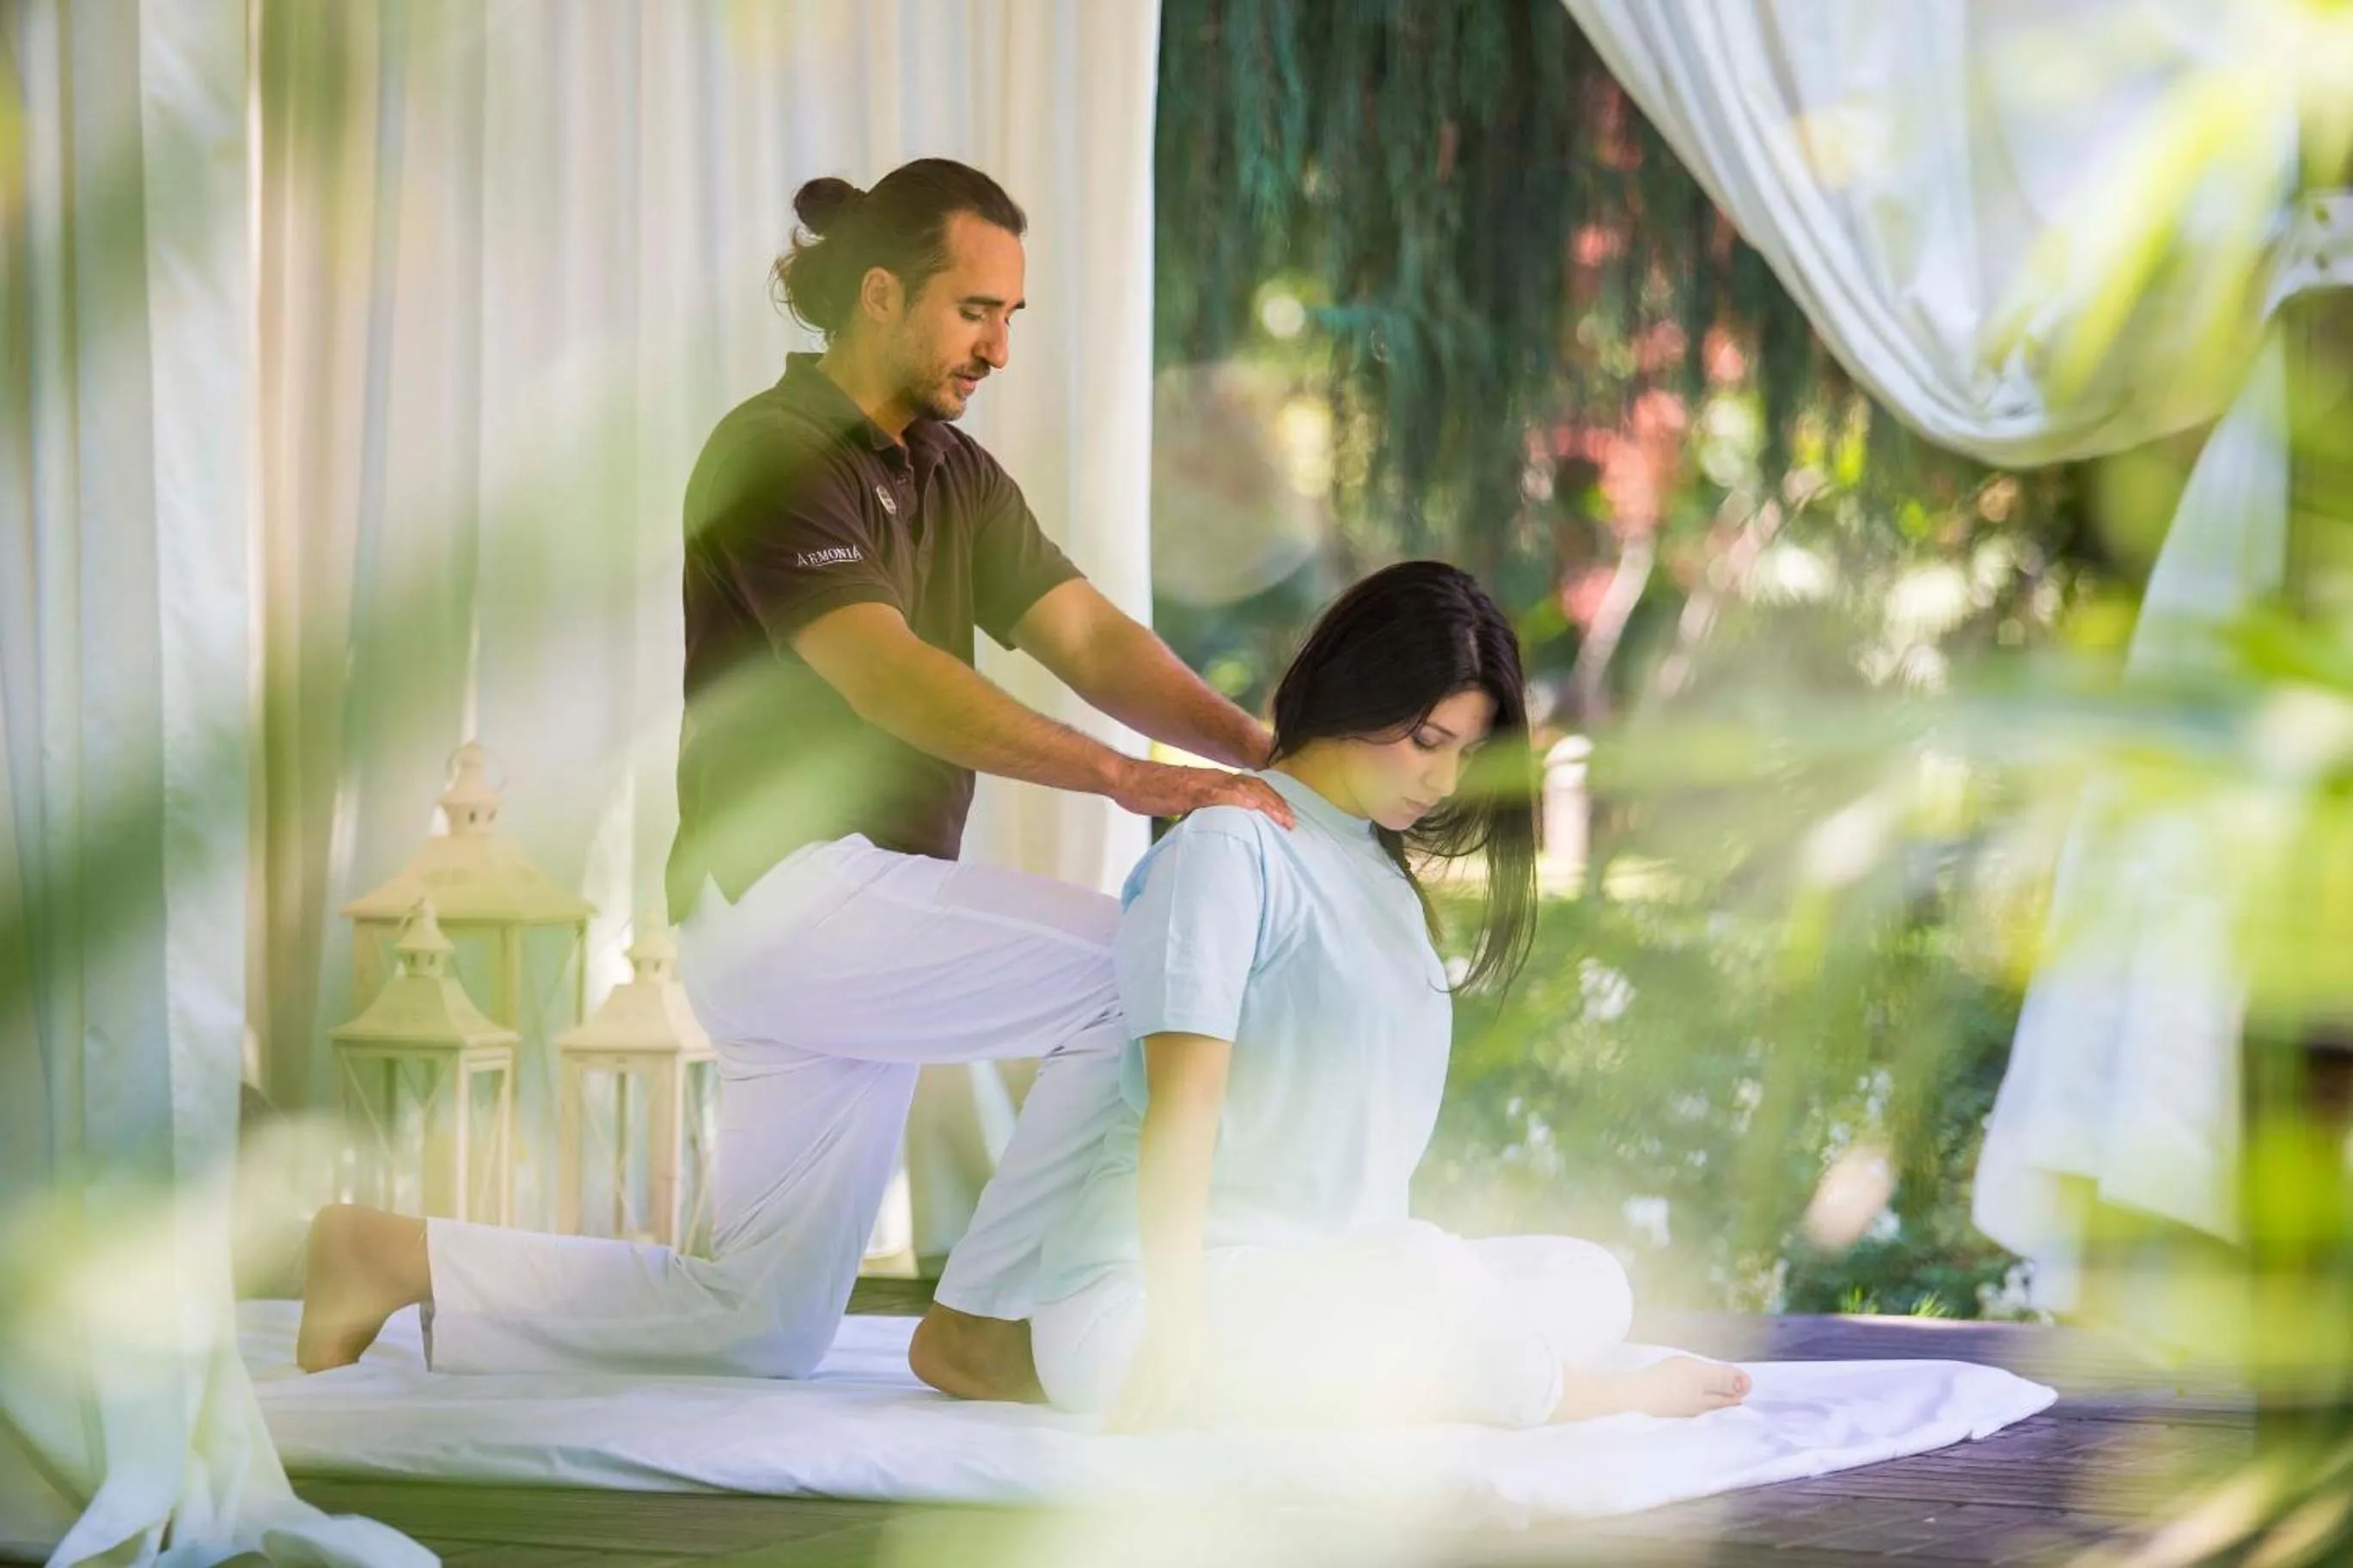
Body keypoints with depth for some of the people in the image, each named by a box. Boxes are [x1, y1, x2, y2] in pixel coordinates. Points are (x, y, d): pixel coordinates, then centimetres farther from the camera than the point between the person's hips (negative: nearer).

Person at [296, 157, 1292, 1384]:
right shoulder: (773, 458, -13)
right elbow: (886, 678, -25)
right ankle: (982, 1321, -9)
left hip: (852, 917, 9)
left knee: (764, 1329, 13)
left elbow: (1090, 640, 4)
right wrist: (1125, 778, -35)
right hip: (789, 899, -9)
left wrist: (1258, 748, -14)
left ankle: (403, 1258, 20)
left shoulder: (953, 475, 15)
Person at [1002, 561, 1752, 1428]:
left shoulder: (1387, 868, 20)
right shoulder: (1229, 847, -8)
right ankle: (1607, 1396, -9)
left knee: (1587, 1279, -2)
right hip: (1143, 1294, -10)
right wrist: (1180, 1328, -24)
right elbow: (1183, 1103, -17)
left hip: (1328, 1276, 10)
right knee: (1426, 1277, -35)